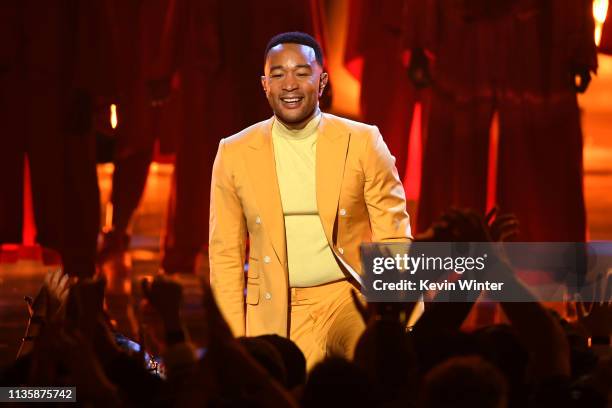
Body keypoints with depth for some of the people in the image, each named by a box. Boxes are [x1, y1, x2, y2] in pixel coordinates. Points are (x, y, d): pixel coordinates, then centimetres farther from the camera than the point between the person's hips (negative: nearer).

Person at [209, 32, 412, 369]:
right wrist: (233, 341, 1)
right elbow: (226, 254, 7)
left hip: (349, 298, -2)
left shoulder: (363, 143, -1)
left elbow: (393, 240, 1)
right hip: (277, 313, 2)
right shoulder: (234, 153, 3)